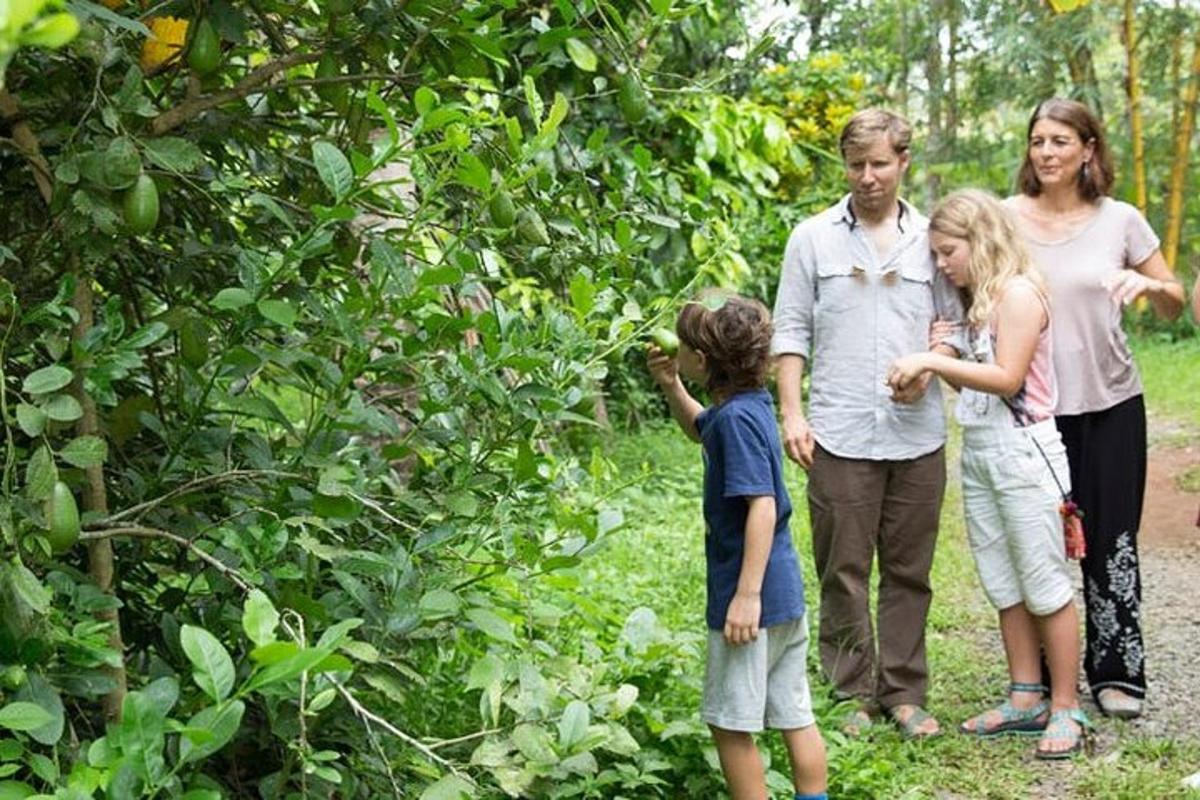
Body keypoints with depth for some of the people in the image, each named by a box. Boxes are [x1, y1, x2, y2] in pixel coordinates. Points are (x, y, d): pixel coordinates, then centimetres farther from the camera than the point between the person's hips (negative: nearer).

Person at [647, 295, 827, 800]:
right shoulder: (746, 405, 8)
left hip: (751, 594, -9)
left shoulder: (738, 416, -19)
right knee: (795, 716, 14)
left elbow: (762, 507, -25)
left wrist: (746, 595, -25)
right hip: (787, 593, 9)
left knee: (730, 722, 3)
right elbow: (699, 429, 31)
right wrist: (670, 387, 15)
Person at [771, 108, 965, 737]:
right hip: (840, 434, -1)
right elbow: (790, 331, 5)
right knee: (843, 572, 2)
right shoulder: (813, 238, 5)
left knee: (908, 571, 7)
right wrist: (791, 413, -3)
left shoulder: (930, 239, 9)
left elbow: (955, 322, 13)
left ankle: (904, 692, 18)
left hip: (916, 433, 2)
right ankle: (853, 692, 13)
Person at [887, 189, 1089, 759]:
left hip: (1022, 450, -9)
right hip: (978, 452, 9)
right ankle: (1026, 699, 21)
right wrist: (935, 364, -4)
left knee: (1044, 583, -1)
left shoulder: (1018, 292, -12)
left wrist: (934, 362, -21)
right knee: (1003, 585, 12)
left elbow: (1007, 378, -19)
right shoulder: (980, 299, 14)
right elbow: (974, 383, 12)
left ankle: (1065, 708, 7)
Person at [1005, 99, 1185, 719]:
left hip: (1110, 404, 0)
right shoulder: (1006, 218, -2)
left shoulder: (1120, 220, -1)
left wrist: (1147, 284, -15)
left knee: (1111, 540, 4)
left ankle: (1116, 672, 18)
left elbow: (1175, 305, 7)